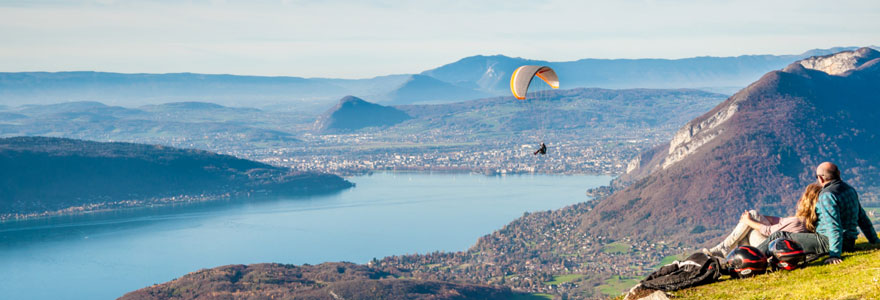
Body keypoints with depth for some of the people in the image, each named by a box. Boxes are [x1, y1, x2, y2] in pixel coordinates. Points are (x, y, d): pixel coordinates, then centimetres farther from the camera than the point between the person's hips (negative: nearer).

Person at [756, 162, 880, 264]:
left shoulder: (827, 195, -17)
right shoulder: (850, 190, 12)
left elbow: (834, 226, -26)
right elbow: (863, 219, 20)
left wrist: (835, 254, -29)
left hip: (827, 242, -9)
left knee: (779, 236, -6)